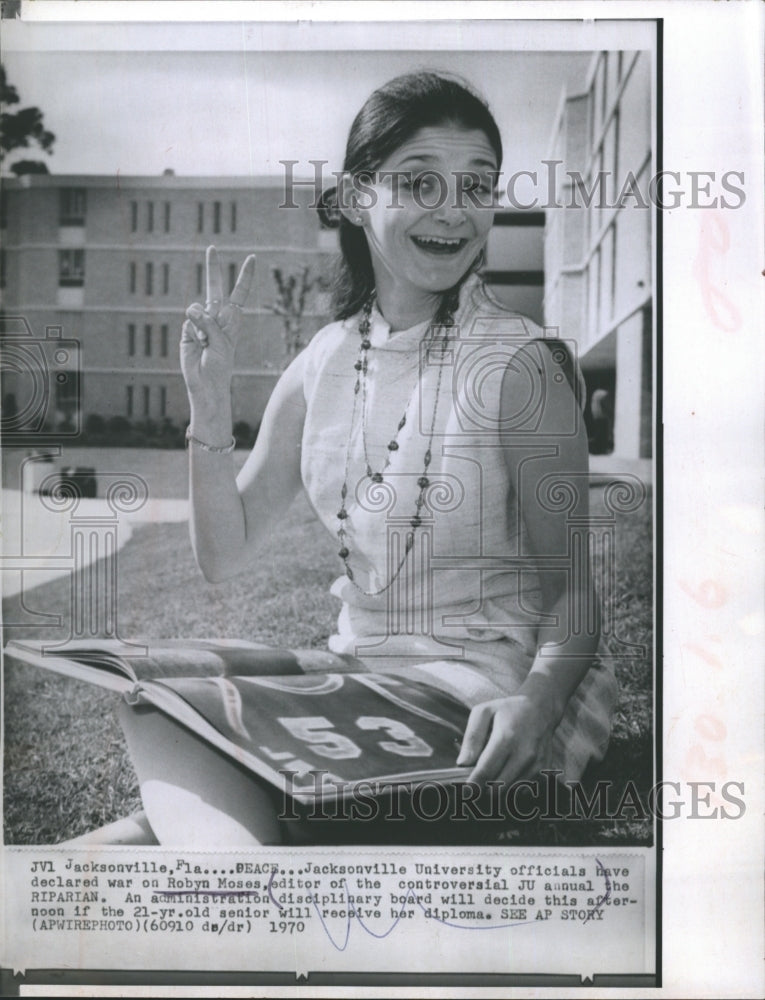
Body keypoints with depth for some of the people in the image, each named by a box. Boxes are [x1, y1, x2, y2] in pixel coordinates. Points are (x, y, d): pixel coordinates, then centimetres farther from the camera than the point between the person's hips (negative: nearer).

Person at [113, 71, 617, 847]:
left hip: (483, 715, -5)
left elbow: (573, 590, -9)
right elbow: (225, 559, 7)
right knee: (154, 711, -20)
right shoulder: (325, 361, 4)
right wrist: (210, 404, -6)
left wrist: (536, 700, -29)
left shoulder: (516, 365, -11)